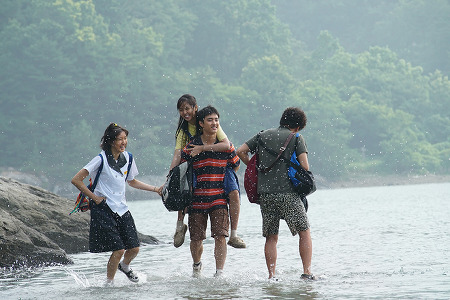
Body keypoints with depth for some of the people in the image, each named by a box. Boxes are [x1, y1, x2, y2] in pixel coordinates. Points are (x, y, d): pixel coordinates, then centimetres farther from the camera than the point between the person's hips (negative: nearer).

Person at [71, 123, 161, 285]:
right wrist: (94, 197, -10)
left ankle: (124, 266, 34)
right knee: (118, 250, -13)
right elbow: (76, 180, -12)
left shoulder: (127, 158, 7)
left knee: (134, 248, 0)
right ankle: (109, 283, 7)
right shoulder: (102, 159, -12)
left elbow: (132, 181, 25)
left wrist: (156, 189, 20)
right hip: (103, 209, -6)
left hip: (121, 208, 6)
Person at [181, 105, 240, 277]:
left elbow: (236, 166, 16)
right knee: (196, 238, 6)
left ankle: (219, 274, -9)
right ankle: (196, 265, 37)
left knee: (220, 236, -13)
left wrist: (221, 178, 11)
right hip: (197, 198, 0)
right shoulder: (191, 146, -2)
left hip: (219, 198, 0)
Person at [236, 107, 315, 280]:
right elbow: (304, 166, -5)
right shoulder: (296, 138, 4)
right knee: (304, 232, 7)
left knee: (271, 237, 10)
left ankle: (271, 276, 1)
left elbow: (241, 151, 10)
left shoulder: (264, 135, 14)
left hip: (265, 193, 4)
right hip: (288, 193, -3)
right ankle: (307, 272, -2)